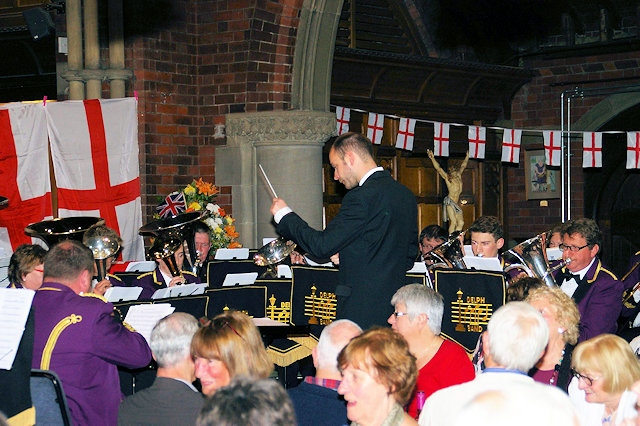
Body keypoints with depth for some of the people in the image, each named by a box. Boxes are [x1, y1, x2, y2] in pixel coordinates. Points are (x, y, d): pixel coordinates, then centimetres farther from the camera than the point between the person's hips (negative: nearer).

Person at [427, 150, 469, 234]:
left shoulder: (459, 175, 16)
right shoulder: (447, 177, 1)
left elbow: (463, 165, 31)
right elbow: (438, 168, -9)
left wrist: (467, 155, 39)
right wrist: (432, 158, -20)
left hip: (457, 203, 6)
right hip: (449, 202, -6)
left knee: (461, 223, -2)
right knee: (453, 222, -15)